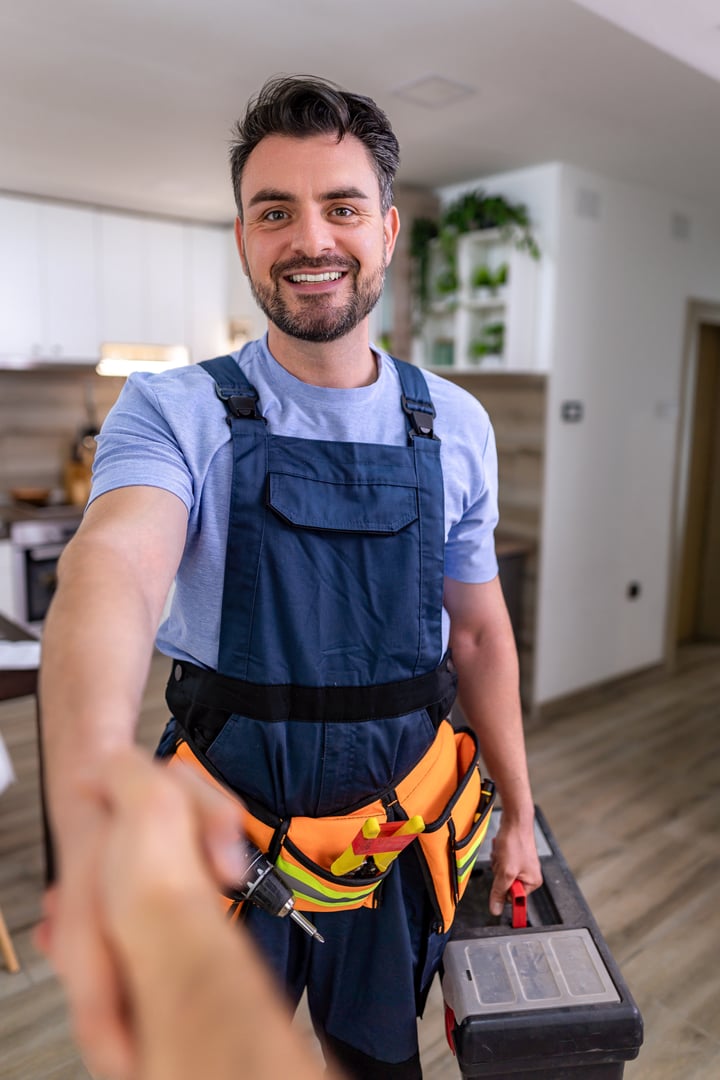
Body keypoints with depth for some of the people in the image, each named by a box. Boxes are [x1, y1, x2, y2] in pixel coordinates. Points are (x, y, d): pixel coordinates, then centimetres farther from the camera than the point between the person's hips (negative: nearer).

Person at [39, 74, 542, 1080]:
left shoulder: (456, 425, -3)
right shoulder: (176, 413, -13)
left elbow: (480, 633, 4)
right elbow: (111, 564, -33)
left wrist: (517, 814, 10)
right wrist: (96, 828, -51)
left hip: (399, 836, 2)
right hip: (228, 835, -1)